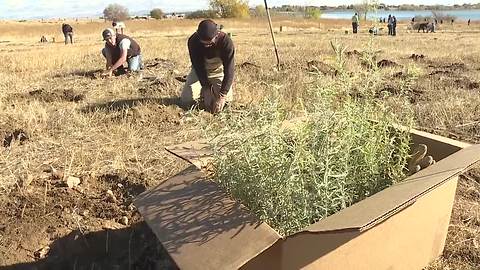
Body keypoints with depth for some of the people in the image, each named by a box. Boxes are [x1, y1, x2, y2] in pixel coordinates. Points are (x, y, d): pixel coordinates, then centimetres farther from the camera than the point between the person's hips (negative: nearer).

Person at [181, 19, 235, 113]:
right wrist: (206, 88, -33)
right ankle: (203, 91, 21)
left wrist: (222, 96, -39)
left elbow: (229, 69, -33)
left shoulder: (226, 41, -31)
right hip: (199, 71, 1)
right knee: (187, 100, -11)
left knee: (226, 99, -17)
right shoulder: (193, 41, -26)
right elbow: (198, 66, -23)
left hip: (219, 70, -1)